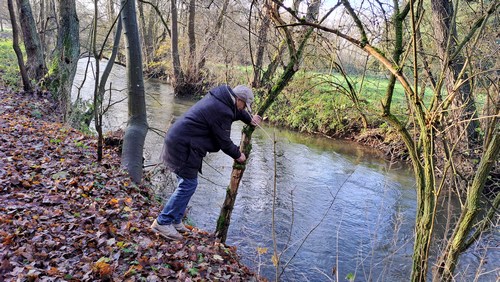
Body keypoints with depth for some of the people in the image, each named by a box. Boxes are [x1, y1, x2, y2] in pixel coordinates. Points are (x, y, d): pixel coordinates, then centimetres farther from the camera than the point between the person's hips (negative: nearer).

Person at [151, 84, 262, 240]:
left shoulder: (219, 97, 11)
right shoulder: (222, 112, -20)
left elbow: (234, 110, 34)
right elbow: (224, 142, -11)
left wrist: (249, 119, 36)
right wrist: (238, 155, 5)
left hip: (177, 139, 11)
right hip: (184, 147, -11)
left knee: (187, 183, 16)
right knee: (188, 185, -4)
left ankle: (175, 220, 24)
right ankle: (163, 222, 4)